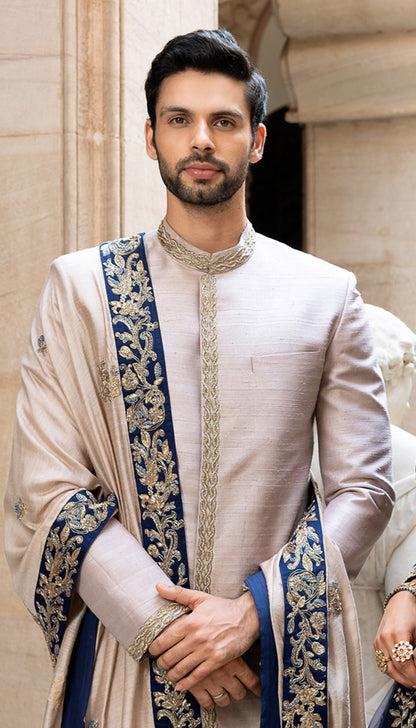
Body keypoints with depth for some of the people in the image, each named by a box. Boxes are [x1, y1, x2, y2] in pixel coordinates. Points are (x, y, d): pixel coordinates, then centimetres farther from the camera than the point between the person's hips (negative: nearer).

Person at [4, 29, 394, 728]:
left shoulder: (328, 296, 2)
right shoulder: (79, 289, 0)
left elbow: (363, 489, -1)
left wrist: (252, 611, -13)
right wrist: (162, 624, -15)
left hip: (283, 661, 1)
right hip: (125, 661, 0)